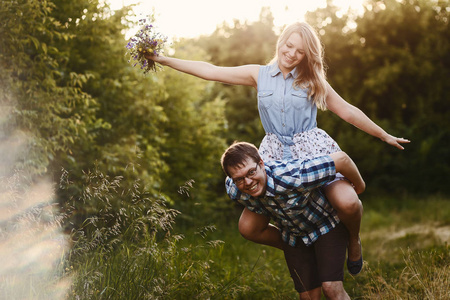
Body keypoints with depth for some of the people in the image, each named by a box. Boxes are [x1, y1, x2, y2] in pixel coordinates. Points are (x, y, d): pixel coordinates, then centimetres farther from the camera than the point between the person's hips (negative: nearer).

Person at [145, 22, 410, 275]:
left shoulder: (312, 81, 7)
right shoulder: (259, 75, 9)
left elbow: (347, 111, 12)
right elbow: (211, 71, 7)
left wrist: (384, 135, 14)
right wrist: (163, 59, 4)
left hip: (311, 149, -2)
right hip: (276, 154, 2)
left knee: (347, 202, -28)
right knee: (248, 227, -6)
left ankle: (354, 241, 8)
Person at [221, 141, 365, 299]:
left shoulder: (291, 176, -41)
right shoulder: (233, 189, -24)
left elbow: (341, 158, -33)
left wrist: (359, 186, -14)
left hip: (327, 225, -4)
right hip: (293, 236, 4)